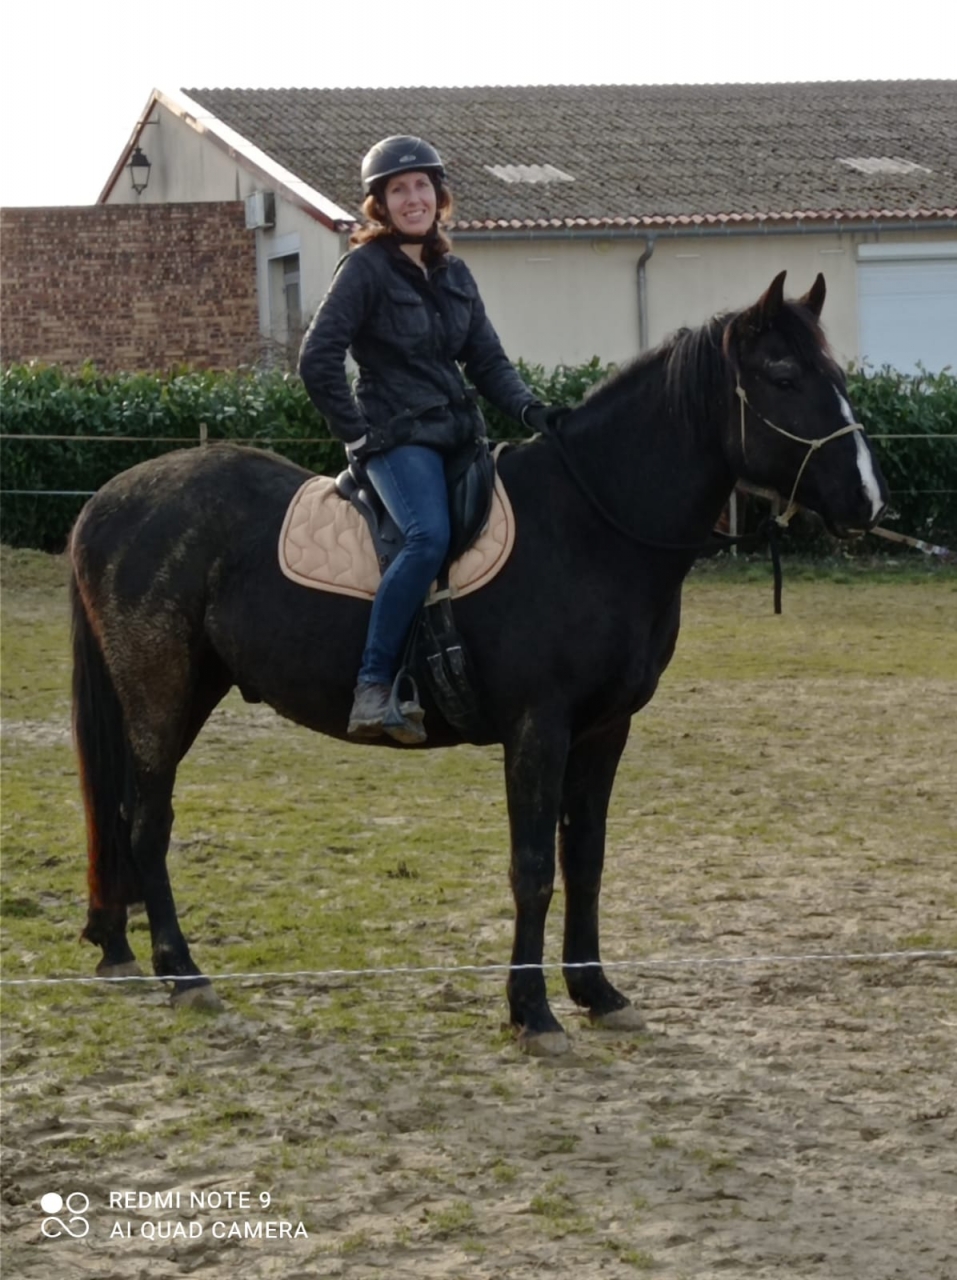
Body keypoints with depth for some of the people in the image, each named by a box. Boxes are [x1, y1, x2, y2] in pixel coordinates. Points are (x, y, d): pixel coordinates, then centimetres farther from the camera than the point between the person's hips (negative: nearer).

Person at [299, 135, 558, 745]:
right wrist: (357, 430, -9)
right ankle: (373, 690, -33)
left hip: (459, 433, 8)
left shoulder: (454, 274, 16)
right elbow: (318, 359, -7)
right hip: (397, 437, -8)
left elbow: (487, 360, 16)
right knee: (431, 536, -32)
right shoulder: (366, 268, -3)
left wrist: (529, 408, -1)